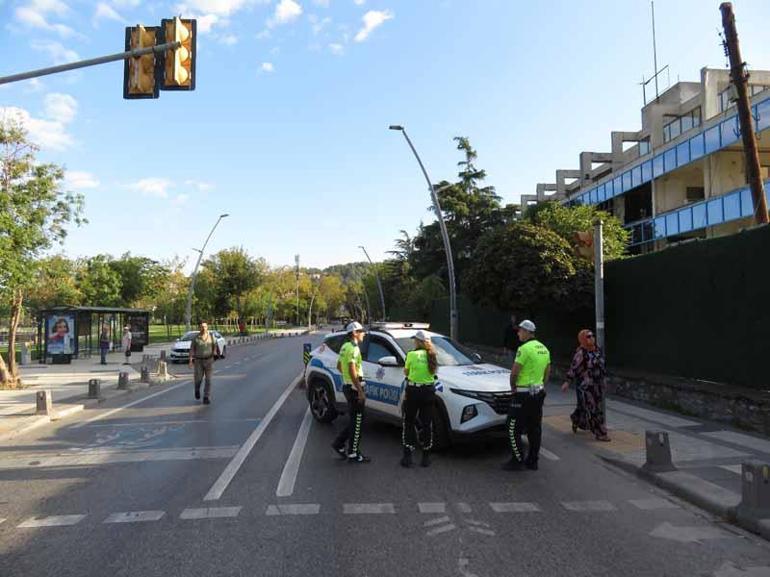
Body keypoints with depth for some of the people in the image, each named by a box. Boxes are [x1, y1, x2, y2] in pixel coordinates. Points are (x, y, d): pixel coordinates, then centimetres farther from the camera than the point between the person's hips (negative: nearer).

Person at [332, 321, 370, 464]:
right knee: (357, 421, -1)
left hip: (347, 386, 9)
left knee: (354, 420, 18)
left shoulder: (345, 347, 13)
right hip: (354, 388, -9)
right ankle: (353, 454, 6)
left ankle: (339, 444, 22)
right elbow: (352, 371, -25)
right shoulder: (354, 348, -17)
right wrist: (360, 391, -24)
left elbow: (339, 366, 24)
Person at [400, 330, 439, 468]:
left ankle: (407, 456, 6)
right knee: (427, 424, 11)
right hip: (428, 391, 3)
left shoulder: (412, 355, -8)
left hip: (413, 391, -3)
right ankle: (426, 457, 16)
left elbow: (406, 372, 2)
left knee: (408, 423, 9)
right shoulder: (432, 356, 2)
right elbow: (433, 371, 6)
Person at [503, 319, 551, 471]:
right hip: (538, 393, 9)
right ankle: (532, 461, 21)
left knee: (513, 429, 0)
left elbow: (514, 372, -19)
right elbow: (547, 372, 18)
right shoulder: (544, 349, 10)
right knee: (535, 428, 13)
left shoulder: (524, 348, -18)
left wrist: (513, 386, -2)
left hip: (523, 395, -9)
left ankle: (518, 460, 3)